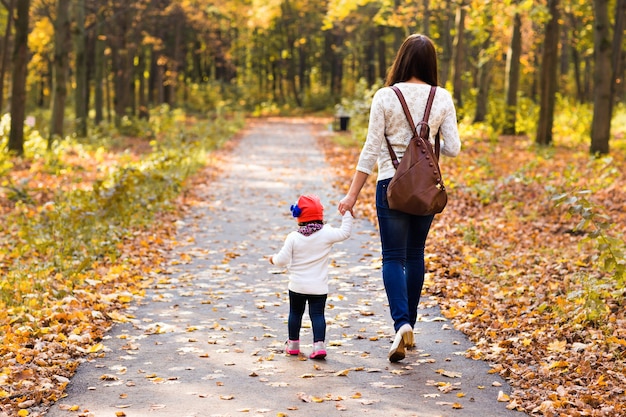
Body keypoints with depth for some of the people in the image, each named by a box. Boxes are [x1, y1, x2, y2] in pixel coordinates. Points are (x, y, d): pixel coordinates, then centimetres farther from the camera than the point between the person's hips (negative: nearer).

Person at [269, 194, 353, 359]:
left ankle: (293, 344, 26)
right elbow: (344, 233, -5)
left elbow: (283, 260, -7)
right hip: (319, 287, 0)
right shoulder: (326, 234, -9)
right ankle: (319, 344, -11)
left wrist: (273, 259, 14)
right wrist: (346, 214, 3)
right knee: (317, 314, 3)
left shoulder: (293, 238, -8)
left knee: (295, 313, 16)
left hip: (297, 286, 0)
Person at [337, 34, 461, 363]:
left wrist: (352, 194, -2)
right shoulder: (442, 99, -1)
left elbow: (371, 149, -8)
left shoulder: (385, 97, -8)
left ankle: (401, 324, -19)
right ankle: (409, 327, 23)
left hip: (392, 185, -3)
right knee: (415, 254, 16)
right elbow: (453, 148, -1)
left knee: (394, 258, 1)